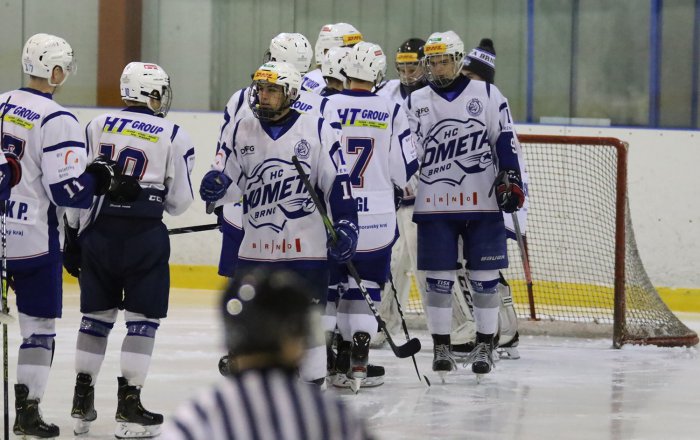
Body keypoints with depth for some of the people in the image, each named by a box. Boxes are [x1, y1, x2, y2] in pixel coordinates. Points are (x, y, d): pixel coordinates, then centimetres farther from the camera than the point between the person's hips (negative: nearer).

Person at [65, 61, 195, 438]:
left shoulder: (97, 126, 5)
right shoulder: (174, 137, -2)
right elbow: (179, 201, 1)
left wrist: (72, 237, 11)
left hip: (98, 233, 4)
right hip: (145, 236, -4)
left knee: (96, 315, 15)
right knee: (143, 319, 5)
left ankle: (82, 405, 19)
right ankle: (128, 408, 0)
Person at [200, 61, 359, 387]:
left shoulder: (317, 130, -1)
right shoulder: (240, 132, 7)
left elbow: (337, 182, -1)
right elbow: (228, 180, 8)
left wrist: (346, 225, -8)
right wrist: (216, 184, -16)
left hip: (305, 247, -3)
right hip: (256, 247, 3)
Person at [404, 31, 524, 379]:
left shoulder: (487, 95, 4)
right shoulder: (415, 103, 9)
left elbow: (505, 139, 2)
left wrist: (510, 177, -8)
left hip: (482, 203, -1)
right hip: (434, 204, 1)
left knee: (484, 277, 1)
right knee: (438, 278, 0)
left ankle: (484, 346, 9)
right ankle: (441, 347, 9)